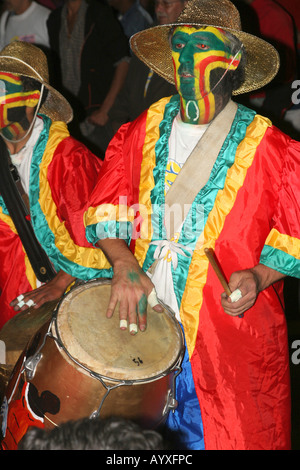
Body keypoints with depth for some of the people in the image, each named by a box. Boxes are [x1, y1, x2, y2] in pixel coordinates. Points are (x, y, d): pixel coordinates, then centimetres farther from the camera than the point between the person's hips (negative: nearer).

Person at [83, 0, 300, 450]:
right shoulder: (142, 132, 5)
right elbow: (106, 210, 6)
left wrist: (258, 277, -19)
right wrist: (123, 263, -11)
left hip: (231, 336, -3)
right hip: (143, 324, 3)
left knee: (230, 436, 7)